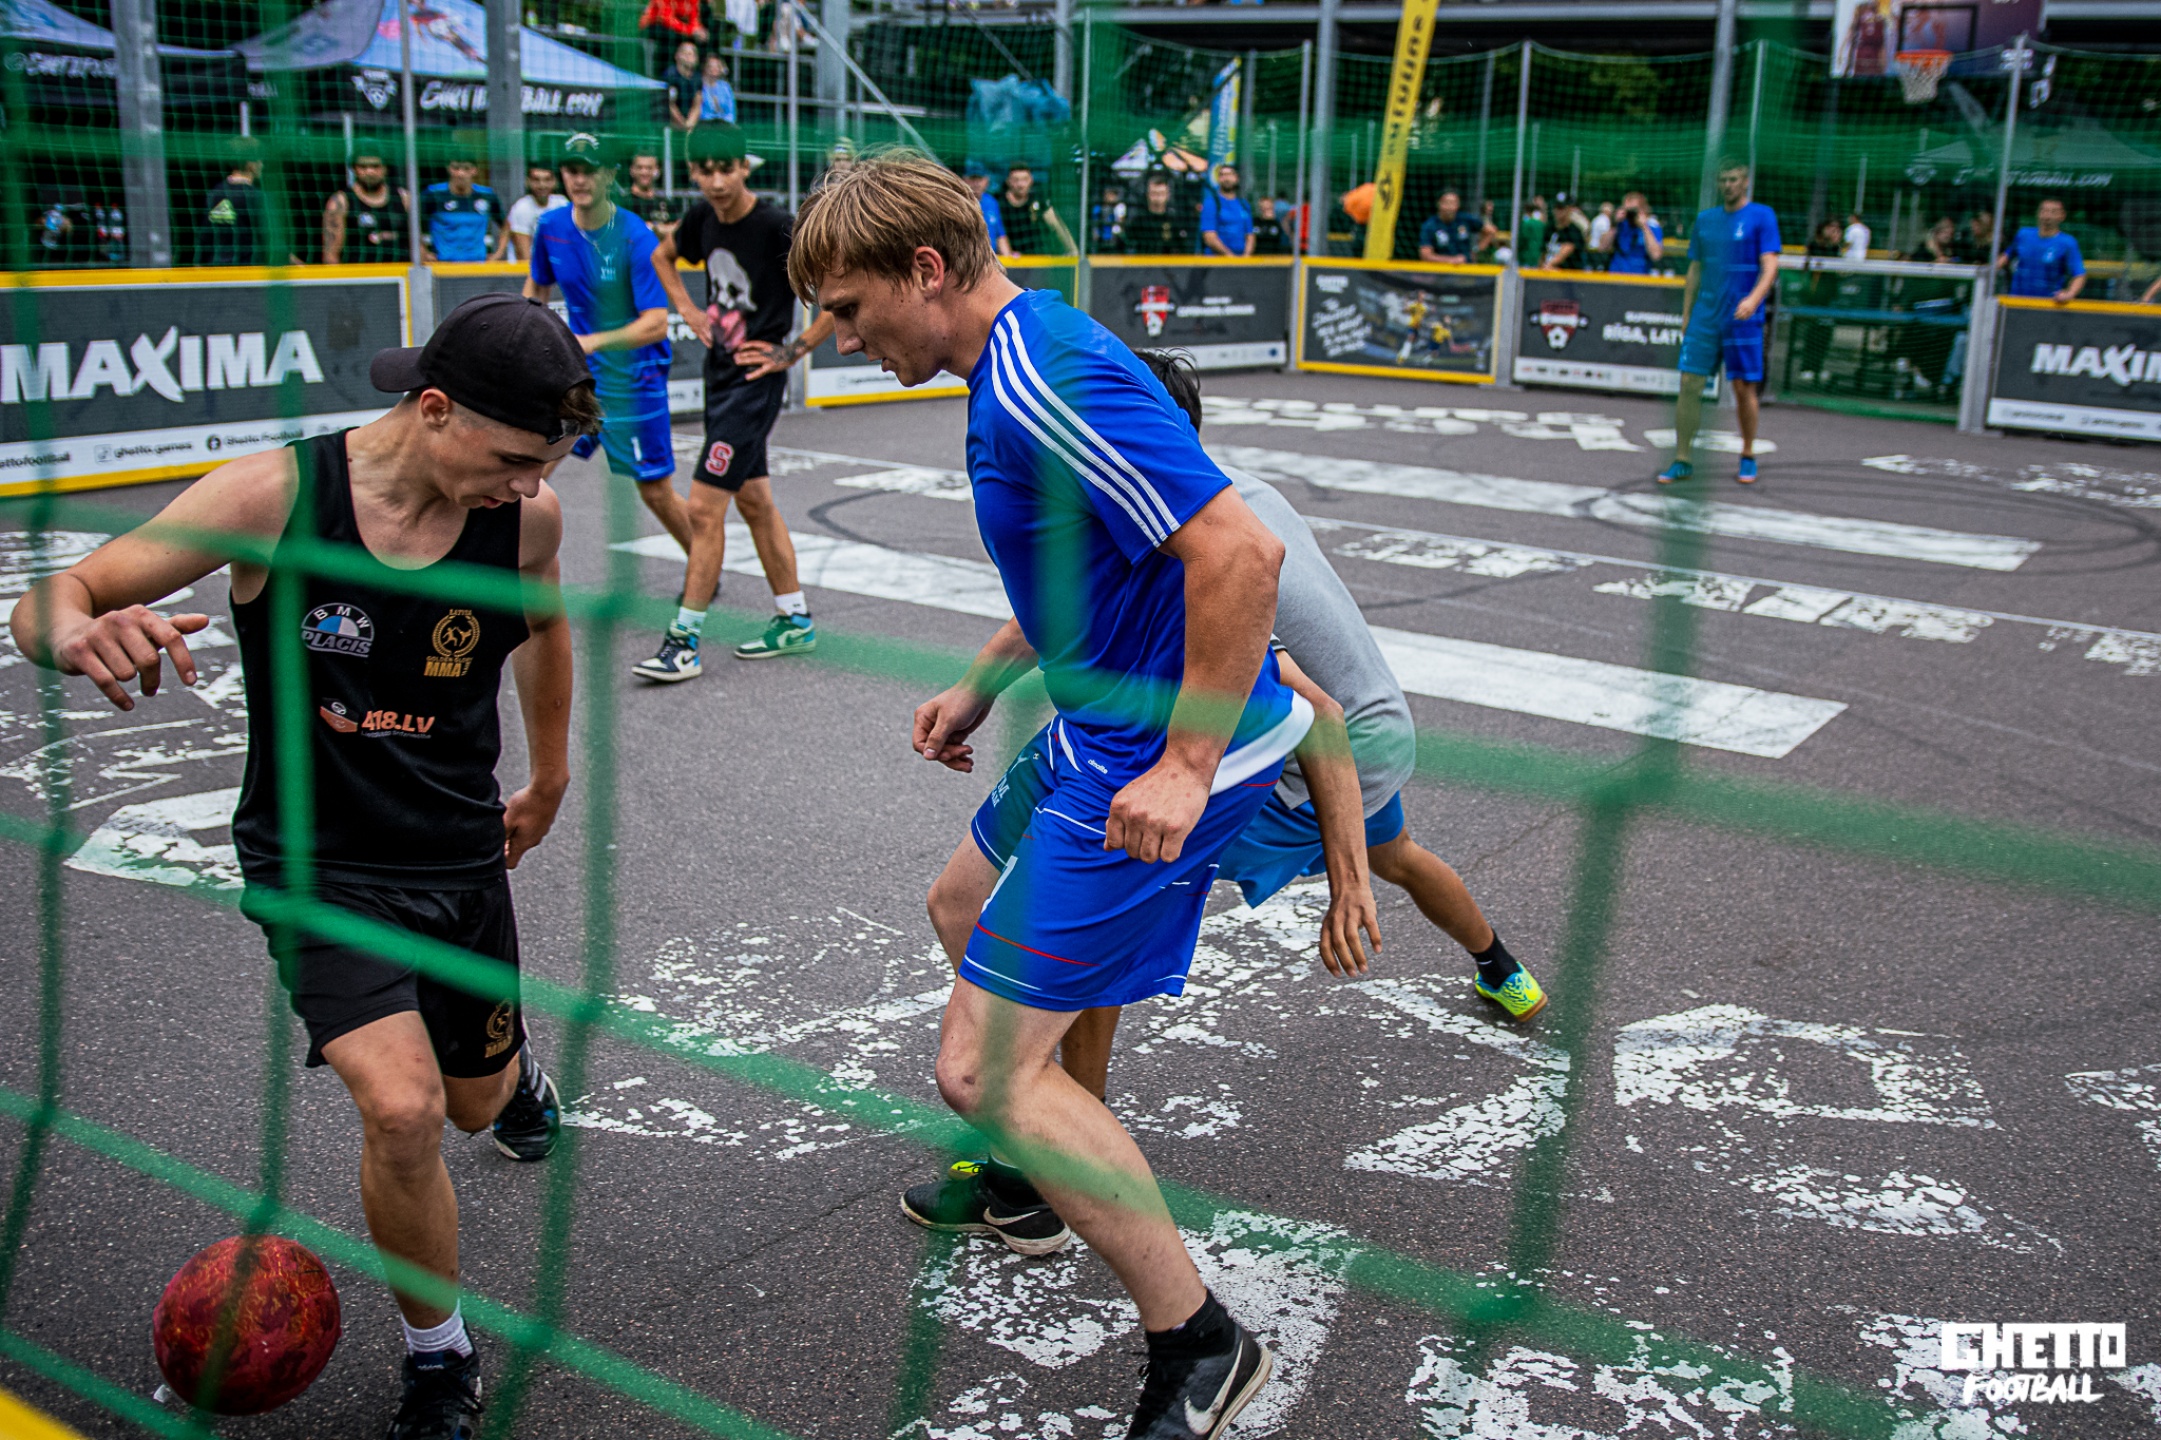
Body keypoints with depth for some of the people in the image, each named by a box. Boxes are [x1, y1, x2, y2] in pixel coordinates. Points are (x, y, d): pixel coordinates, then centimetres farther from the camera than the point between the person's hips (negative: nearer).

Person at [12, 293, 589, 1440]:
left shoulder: (527, 518, -11)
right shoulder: (272, 496, -21)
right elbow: (50, 602, -18)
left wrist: (547, 777, 22)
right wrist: (81, 635, -42)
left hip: (463, 859, 4)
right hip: (314, 864, -3)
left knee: (478, 1103, 20)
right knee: (403, 1110, -22)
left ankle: (510, 1065, 62)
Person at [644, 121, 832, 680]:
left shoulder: (776, 226, -18)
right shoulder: (703, 218, 3)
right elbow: (662, 256, 25)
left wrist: (793, 350, -15)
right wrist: (690, 311, 12)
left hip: (756, 380, -8)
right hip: (720, 374, 8)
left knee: (704, 507, -10)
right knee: (753, 502, 14)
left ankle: (684, 642, -3)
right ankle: (795, 621, 25)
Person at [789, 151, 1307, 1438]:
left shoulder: (1041, 384, -24)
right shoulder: (1023, 357, 10)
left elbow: (1239, 551, -30)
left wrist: (1187, 767, -27)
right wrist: (980, 688, 23)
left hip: (1159, 763, -11)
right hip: (1120, 732, 11)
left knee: (987, 1065, -10)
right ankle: (1021, 1174, 52)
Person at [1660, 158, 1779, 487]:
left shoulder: (1762, 216, -2)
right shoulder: (1705, 219, 12)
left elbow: (1770, 266, -9)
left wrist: (1754, 298, -26)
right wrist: (1686, 315, 13)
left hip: (1743, 317, -4)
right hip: (1705, 315, 4)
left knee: (1744, 388, 1)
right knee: (1689, 384, -4)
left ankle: (1748, 456, 17)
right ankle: (1681, 461, 1)